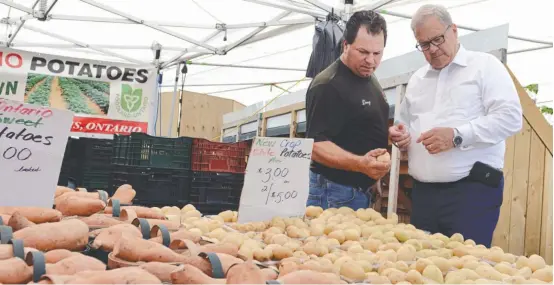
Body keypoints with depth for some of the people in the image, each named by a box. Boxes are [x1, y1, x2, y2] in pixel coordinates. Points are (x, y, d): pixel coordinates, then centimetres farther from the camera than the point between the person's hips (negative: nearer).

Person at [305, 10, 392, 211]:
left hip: (362, 190, 9)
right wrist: (360, 163, -37)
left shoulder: (370, 80, 11)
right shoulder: (328, 85, -18)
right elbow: (316, 145, -24)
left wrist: (392, 134, 7)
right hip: (334, 192, -9)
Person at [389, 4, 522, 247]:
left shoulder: (485, 65, 0)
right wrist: (400, 132, 2)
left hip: (472, 190, -6)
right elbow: (406, 122, 26)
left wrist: (457, 136, -21)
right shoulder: (417, 79, 19)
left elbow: (510, 117, -11)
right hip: (423, 192, 6)